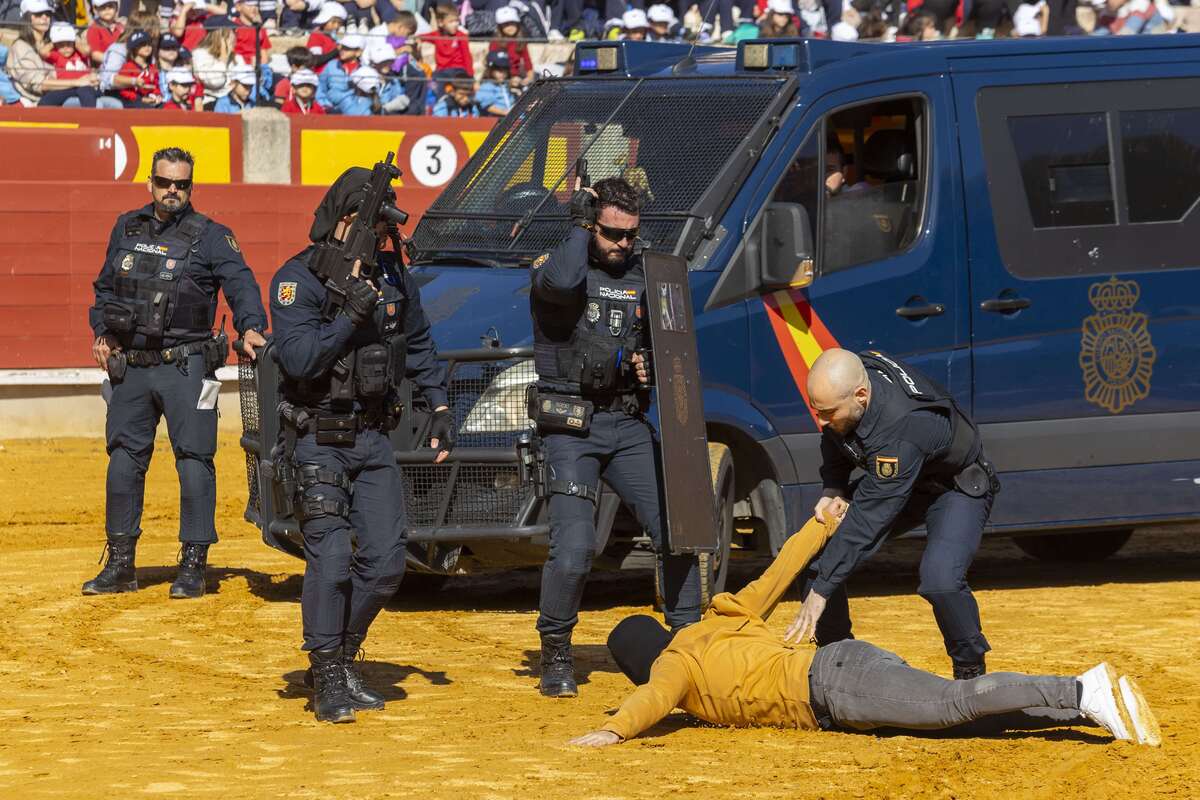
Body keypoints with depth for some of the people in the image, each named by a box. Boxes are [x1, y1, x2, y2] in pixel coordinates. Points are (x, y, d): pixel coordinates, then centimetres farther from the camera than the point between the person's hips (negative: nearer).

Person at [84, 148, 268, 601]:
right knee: (123, 461, 7)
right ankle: (120, 566, 16)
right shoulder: (126, 229, 12)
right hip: (131, 368, 5)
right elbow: (105, 288, 23)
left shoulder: (210, 236, -2)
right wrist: (101, 333, 9)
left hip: (186, 367, -4)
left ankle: (193, 566, 0)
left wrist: (250, 326, -32)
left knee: (194, 461, -5)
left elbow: (240, 283, -14)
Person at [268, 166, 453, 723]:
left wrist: (439, 405, 13)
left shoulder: (392, 274, 8)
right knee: (331, 557, -13)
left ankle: (341, 658, 19)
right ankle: (328, 680, -5)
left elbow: (419, 344, 21)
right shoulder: (298, 279, -10)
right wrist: (351, 313, -27)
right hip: (319, 440, -6)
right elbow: (299, 358, -21)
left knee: (385, 560, 1)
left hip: (374, 437, 6)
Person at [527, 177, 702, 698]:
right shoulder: (554, 265, -3)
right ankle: (555, 654, 3)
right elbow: (564, 283, -28)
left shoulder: (642, 275, 13)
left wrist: (654, 366, 0)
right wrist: (579, 223, -14)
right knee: (573, 548, -15)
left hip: (628, 425, 5)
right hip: (572, 429, -5)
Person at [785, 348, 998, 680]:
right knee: (816, 552, -4)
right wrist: (833, 488, -11)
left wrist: (820, 592, -36)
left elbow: (868, 520, -39)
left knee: (940, 581, -32)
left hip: (957, 488, -8)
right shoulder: (842, 383, -20)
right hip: (889, 478, 8)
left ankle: (971, 673, -7)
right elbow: (834, 439, 5)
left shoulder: (899, 432, -43)